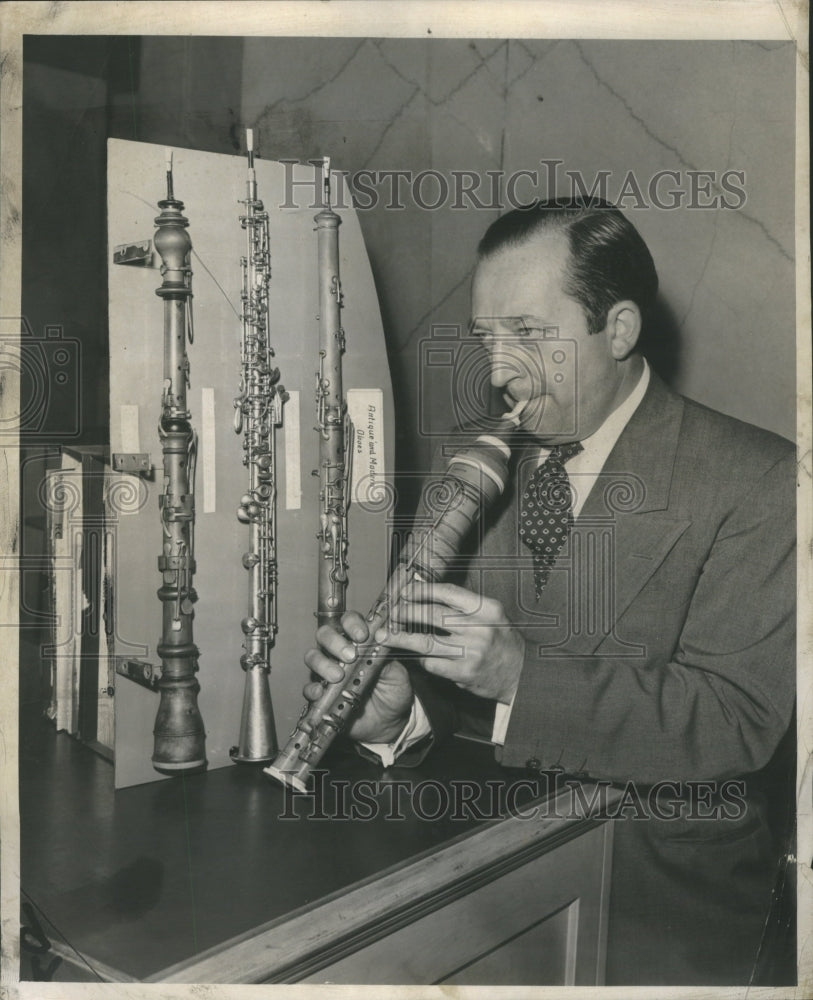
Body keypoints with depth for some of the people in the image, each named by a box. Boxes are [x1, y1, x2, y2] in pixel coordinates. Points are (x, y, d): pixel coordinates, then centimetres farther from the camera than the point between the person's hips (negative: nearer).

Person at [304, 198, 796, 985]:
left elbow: (736, 720, -17)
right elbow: (446, 652, 7)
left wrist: (522, 676, -29)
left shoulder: (754, 480, -10)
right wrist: (397, 709, -17)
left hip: (662, 885, -3)